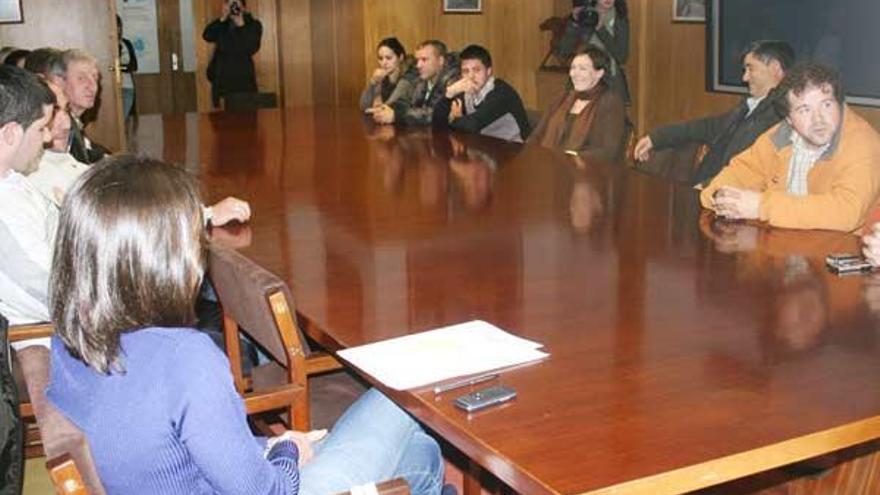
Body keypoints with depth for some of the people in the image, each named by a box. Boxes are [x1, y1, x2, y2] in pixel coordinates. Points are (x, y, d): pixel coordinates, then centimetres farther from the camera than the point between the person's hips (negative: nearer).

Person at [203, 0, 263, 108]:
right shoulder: (221, 25, 10)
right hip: (221, 79, 3)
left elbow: (251, 49, -12)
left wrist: (241, 26, -16)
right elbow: (207, 36, -7)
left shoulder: (253, 25, 2)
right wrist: (222, 19, -14)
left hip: (244, 79, -2)